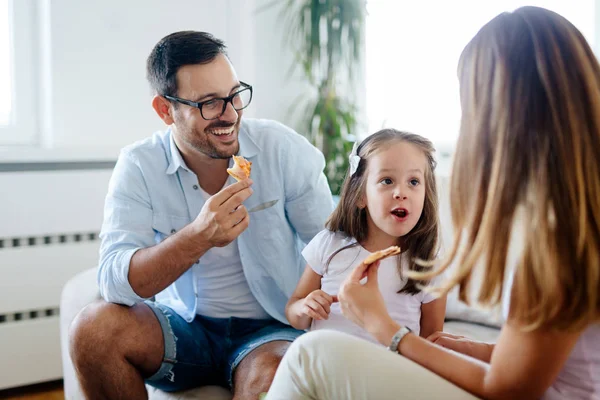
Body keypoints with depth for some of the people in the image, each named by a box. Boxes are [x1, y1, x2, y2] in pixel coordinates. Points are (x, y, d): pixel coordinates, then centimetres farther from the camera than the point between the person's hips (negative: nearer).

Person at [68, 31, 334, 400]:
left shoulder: (281, 146, -10)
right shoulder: (139, 166, -9)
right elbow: (114, 282, -19)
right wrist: (198, 237, -36)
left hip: (270, 327, -2)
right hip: (182, 325, 3)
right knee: (94, 327, -22)